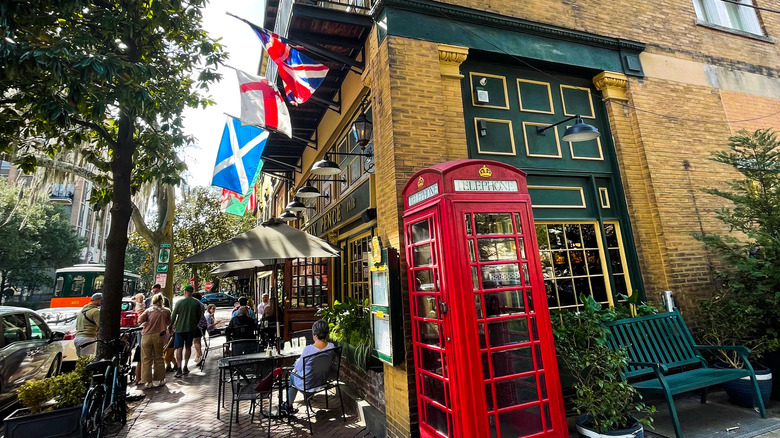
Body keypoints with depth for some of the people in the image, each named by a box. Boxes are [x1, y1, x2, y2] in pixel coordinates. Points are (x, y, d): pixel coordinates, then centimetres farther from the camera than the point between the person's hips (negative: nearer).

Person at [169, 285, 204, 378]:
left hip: (179, 328, -2)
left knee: (179, 348, 1)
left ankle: (179, 369, -6)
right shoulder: (197, 303, -1)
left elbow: (173, 316, -3)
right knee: (188, 347, 15)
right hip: (191, 328, 2)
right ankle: (185, 367, 20)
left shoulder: (179, 302, -7)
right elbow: (199, 316, 5)